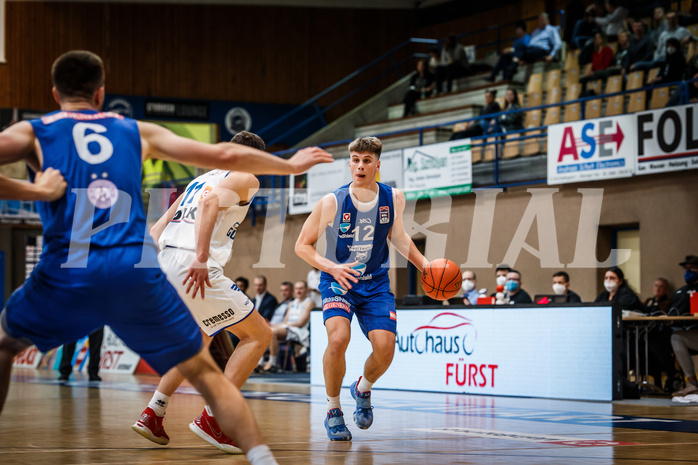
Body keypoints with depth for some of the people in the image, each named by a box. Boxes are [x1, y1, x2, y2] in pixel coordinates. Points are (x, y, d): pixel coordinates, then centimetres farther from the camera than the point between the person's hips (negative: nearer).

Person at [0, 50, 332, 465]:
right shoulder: (137, 132, 21)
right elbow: (225, 156, 24)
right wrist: (290, 165, 35)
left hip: (68, 273, -1)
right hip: (137, 270, 1)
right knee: (204, 372, 12)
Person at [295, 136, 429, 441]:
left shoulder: (394, 198, -5)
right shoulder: (332, 203, -15)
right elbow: (302, 245, -7)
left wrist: (424, 265, 4)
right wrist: (333, 268, -22)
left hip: (375, 284, 3)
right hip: (338, 281, -3)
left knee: (384, 347, -16)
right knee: (338, 338, -28)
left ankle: (363, 389, 21)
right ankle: (333, 411, -6)